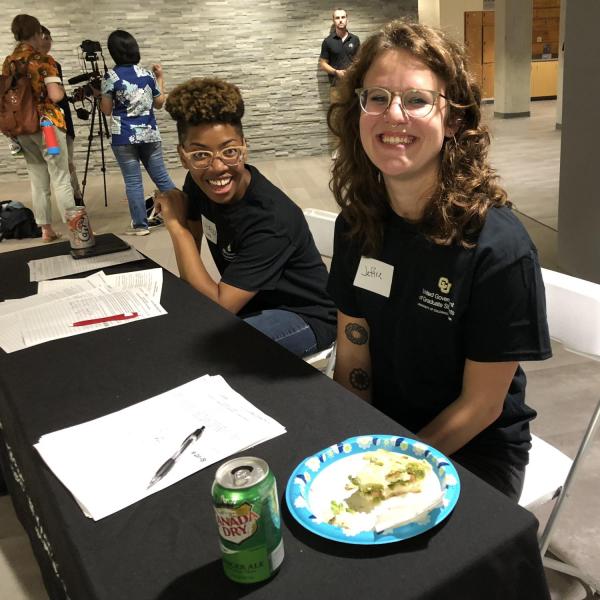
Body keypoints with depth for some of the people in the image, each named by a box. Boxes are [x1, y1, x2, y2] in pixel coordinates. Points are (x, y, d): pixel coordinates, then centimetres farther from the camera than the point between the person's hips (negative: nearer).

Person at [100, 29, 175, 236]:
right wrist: (160, 78, 25)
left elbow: (106, 110, -4)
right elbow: (159, 103, 14)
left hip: (124, 137, -3)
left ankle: (140, 225, 4)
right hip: (149, 134, 4)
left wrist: (99, 93, 15)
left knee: (133, 181, 1)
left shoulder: (110, 77, -7)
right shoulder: (147, 75, 4)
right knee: (161, 176, 11)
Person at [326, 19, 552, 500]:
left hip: (472, 453, -4)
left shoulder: (499, 247, -23)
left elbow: (481, 406, -15)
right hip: (380, 431, 4)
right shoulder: (357, 223, -7)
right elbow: (352, 357, -1)